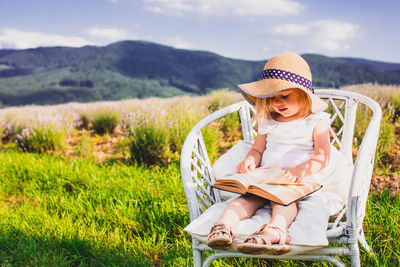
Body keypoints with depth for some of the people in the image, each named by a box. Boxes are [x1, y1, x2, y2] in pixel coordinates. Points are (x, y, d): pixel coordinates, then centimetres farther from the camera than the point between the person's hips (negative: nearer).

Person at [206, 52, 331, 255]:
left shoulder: (316, 122, 7)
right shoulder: (268, 122, 21)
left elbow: (322, 157, -4)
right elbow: (257, 149, 25)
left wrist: (302, 169, -26)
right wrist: (250, 161, -2)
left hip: (298, 182, -4)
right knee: (250, 196, -28)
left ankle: (274, 231, -65)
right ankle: (223, 225, -51)